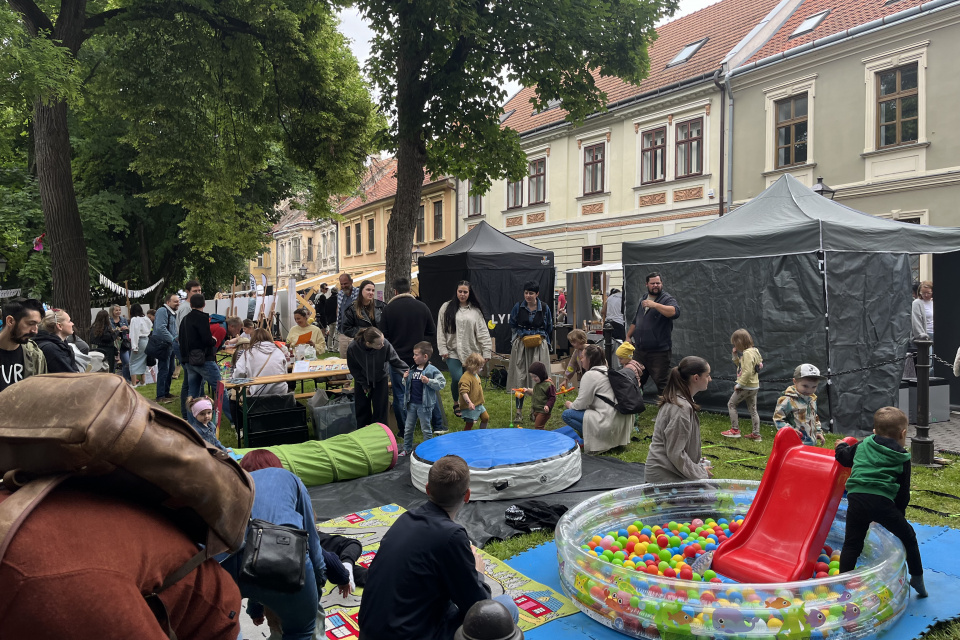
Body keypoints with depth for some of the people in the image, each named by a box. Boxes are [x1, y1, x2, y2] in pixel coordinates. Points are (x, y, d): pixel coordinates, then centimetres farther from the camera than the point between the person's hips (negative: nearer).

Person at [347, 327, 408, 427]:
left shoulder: (386, 345, -34)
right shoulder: (353, 348, -31)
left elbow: (396, 361, -17)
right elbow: (353, 368, -13)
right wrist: (364, 384, -10)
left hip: (380, 379, 0)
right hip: (362, 380, 1)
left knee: (380, 408, 0)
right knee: (361, 408, 9)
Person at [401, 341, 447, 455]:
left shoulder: (432, 370, -12)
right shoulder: (412, 370, 8)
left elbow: (442, 383, -18)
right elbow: (406, 385, 20)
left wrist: (428, 381, -26)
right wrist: (405, 379, 0)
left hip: (424, 405, -6)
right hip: (412, 404, 6)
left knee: (426, 429, 6)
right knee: (408, 428, 15)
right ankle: (407, 448, 29)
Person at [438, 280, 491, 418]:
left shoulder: (475, 311, 7)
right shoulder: (447, 307, 4)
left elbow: (483, 332, 5)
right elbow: (441, 330, 3)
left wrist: (487, 352, -2)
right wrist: (443, 349, -4)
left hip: (471, 352, 2)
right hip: (453, 352, -1)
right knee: (457, 379, -11)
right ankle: (456, 403, 15)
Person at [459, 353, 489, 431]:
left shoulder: (476, 375, 10)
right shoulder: (466, 377, -23)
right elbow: (463, 392, -32)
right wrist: (469, 402, -39)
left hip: (478, 404, 10)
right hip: (470, 407, -10)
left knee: (485, 418, 17)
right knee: (469, 423, -3)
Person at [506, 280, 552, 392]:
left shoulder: (544, 308, 2)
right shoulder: (518, 307, 2)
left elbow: (549, 329, 12)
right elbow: (512, 325, 12)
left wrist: (540, 337, 2)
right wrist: (522, 336, 4)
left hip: (539, 346, -1)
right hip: (521, 345, 1)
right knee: (519, 374, -1)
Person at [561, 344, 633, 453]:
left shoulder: (590, 375, -11)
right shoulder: (608, 371, 16)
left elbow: (581, 404, -8)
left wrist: (570, 405, 12)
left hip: (609, 423, -10)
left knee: (566, 414, -7)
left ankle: (594, 439, -6)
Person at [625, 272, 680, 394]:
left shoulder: (668, 299, -5)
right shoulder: (643, 299, 17)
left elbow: (675, 312, -28)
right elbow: (635, 321, 28)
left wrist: (655, 305, -32)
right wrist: (628, 336, 24)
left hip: (659, 352, -7)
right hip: (639, 350, 7)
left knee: (662, 383, -6)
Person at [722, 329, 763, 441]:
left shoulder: (747, 353, -21)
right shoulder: (753, 351, 10)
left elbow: (747, 371, -28)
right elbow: (741, 365, 21)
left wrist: (739, 384, -20)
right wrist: (735, 355, 7)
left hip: (746, 387, -10)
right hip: (754, 386, 10)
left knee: (731, 404, 4)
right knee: (752, 409, 13)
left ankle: (735, 430, 5)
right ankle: (756, 434, 18)